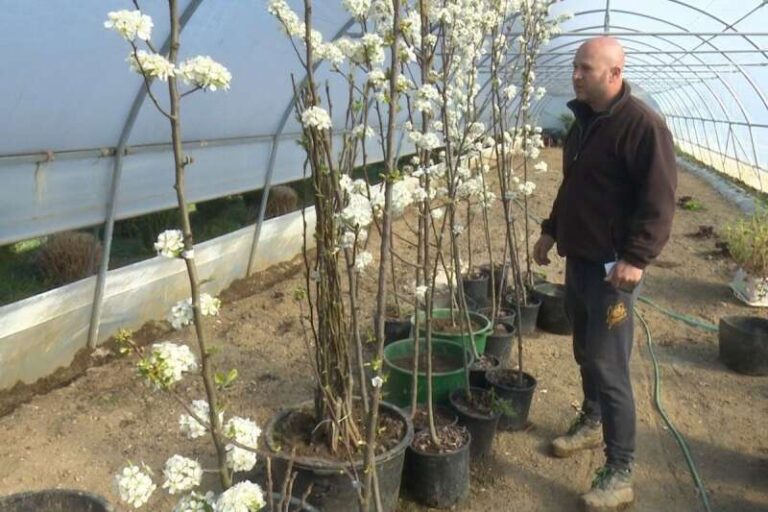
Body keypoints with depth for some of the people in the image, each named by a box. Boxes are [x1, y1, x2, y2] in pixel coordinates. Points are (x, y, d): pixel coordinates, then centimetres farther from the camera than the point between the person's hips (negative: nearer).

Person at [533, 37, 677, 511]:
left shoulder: (642, 124, -16)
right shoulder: (584, 119, 12)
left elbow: (660, 199, -20)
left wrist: (636, 257, -26)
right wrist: (552, 229, 20)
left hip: (613, 266, -8)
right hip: (579, 257, 9)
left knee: (609, 367, -6)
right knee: (586, 353, 20)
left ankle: (620, 474, 4)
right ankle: (592, 422, 40)